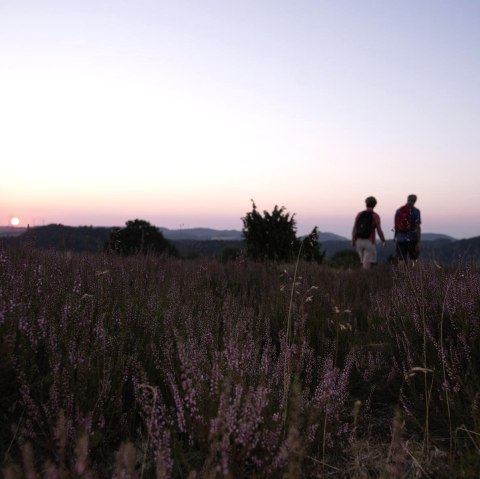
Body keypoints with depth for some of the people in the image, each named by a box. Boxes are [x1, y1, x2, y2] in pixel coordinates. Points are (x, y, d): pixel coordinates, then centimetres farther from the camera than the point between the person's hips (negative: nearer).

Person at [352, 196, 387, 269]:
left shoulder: (359, 214, 3)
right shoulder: (375, 216, -7)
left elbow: (354, 228, -1)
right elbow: (379, 231, -9)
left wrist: (353, 241, 8)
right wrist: (384, 241, 5)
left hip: (359, 241, 5)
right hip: (369, 242, -4)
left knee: (364, 262, 19)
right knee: (368, 263, -4)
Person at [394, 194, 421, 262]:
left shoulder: (398, 210, 8)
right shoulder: (415, 211, -5)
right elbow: (418, 227, -10)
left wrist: (395, 240, 17)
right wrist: (418, 242, -10)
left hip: (400, 239, 3)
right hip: (412, 239, -3)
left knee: (401, 261, 4)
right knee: (413, 260, 7)